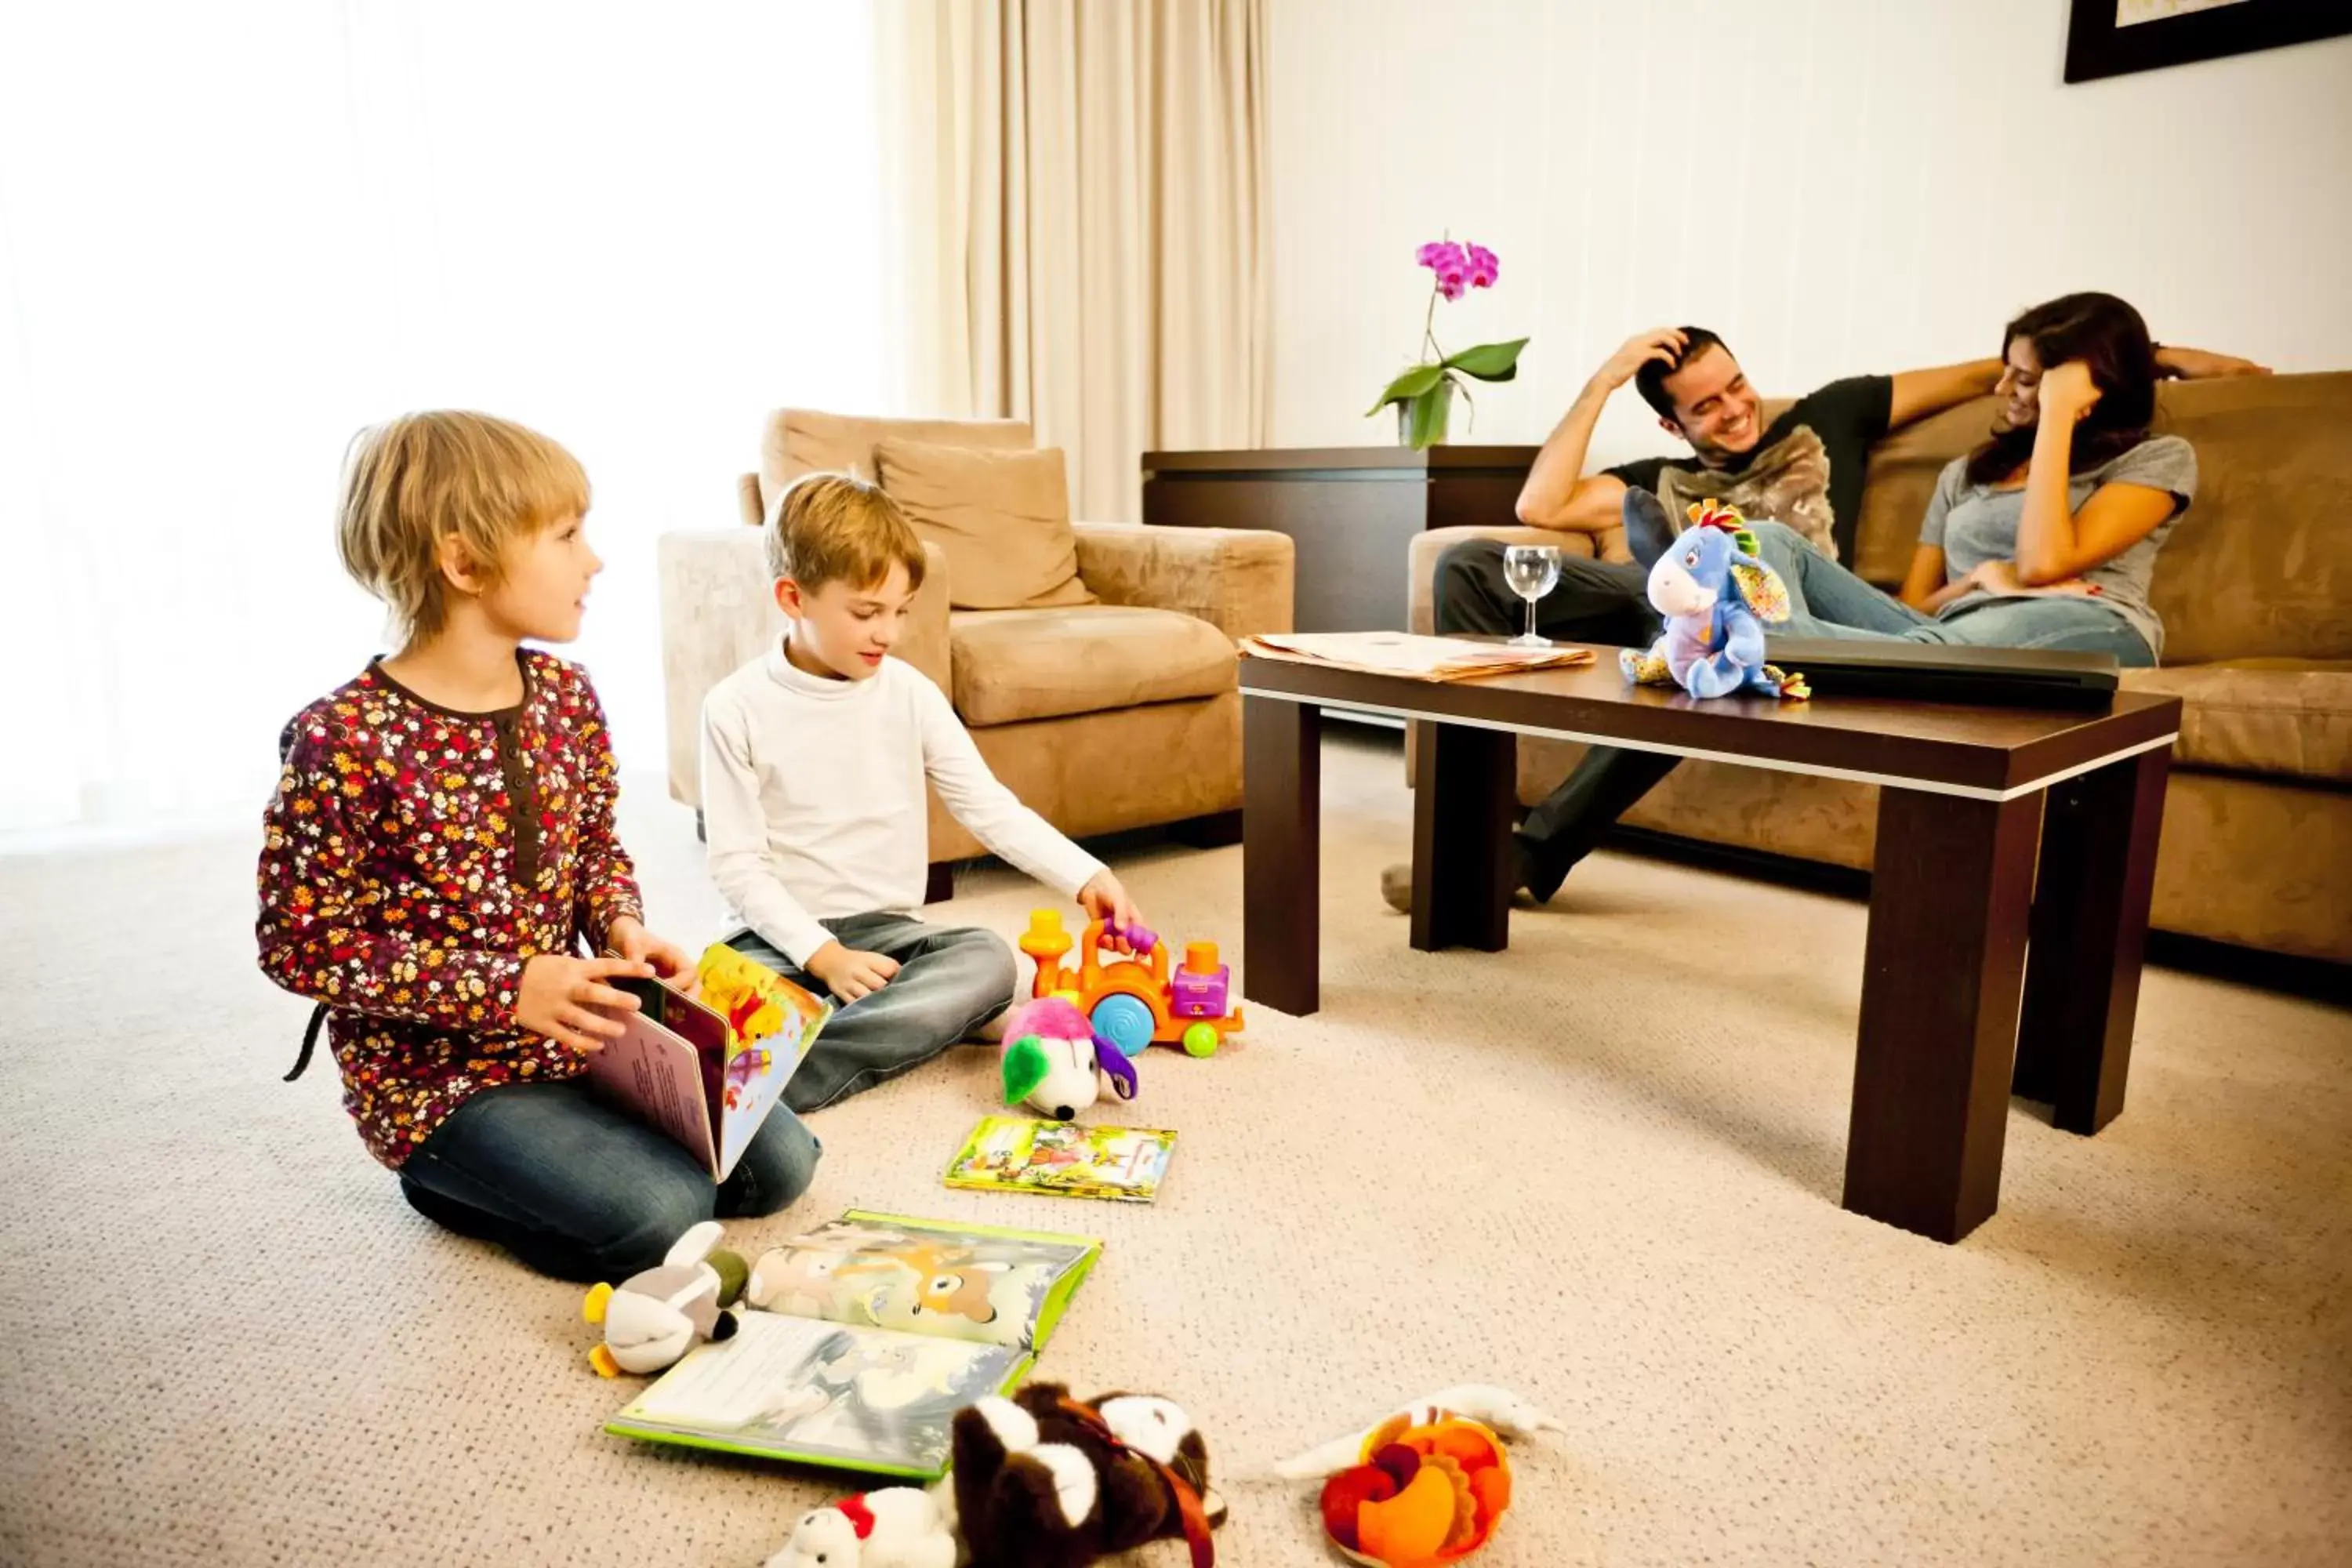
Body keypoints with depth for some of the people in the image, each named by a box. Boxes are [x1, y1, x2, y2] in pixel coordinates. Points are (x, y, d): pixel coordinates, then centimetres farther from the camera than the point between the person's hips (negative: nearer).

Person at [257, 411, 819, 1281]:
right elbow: (299, 943, -15)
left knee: (779, 1161, 0)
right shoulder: (343, 738, -20)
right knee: (660, 1214, -21)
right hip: (435, 1071, -6)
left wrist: (622, 929, -9)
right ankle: (452, 1178, 6)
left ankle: (512, 1165, 17)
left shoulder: (566, 693, -1)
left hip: (573, 1033, 6)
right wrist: (506, 987, -22)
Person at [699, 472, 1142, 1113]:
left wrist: (1085, 877, -12)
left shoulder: (909, 694, 1)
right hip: (784, 937, -3)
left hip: (887, 930, 4)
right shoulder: (736, 708, -6)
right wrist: (823, 956, -19)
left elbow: (989, 806, 0)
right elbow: (737, 863, -8)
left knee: (989, 963, -28)